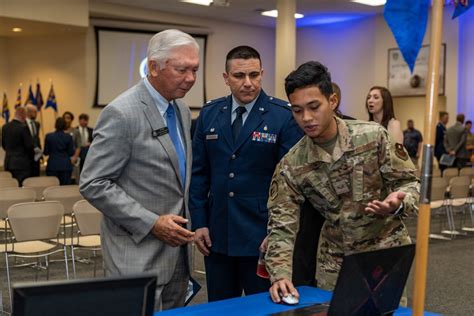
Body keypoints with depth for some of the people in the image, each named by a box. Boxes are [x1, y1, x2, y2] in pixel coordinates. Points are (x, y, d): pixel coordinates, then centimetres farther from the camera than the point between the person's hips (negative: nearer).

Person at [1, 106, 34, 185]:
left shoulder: (5, 127, 6)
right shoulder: (23, 127, -15)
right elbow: (29, 145, -14)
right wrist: (32, 156, 4)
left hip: (8, 163, 7)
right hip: (22, 163, -7)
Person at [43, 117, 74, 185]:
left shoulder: (49, 136, -3)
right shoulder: (68, 137, -2)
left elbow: (46, 152, 1)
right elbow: (71, 153, -1)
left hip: (52, 165, 0)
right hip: (66, 165, 0)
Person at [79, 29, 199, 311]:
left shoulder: (182, 110, 9)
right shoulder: (122, 113, -16)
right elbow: (93, 184, -17)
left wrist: (185, 223, 10)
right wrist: (151, 223, -19)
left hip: (177, 248, 8)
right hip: (139, 254, -7)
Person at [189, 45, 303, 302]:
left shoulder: (285, 116, -7)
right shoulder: (209, 114, 6)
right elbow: (199, 172, 8)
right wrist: (199, 222, 3)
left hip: (263, 236, -4)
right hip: (216, 234, 4)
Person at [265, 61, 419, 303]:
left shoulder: (374, 136, -12)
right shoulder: (290, 166, -9)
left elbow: (408, 182, -4)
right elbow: (281, 226, -10)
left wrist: (397, 204, -28)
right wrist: (280, 275, -26)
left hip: (386, 252, -1)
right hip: (334, 263, 1)